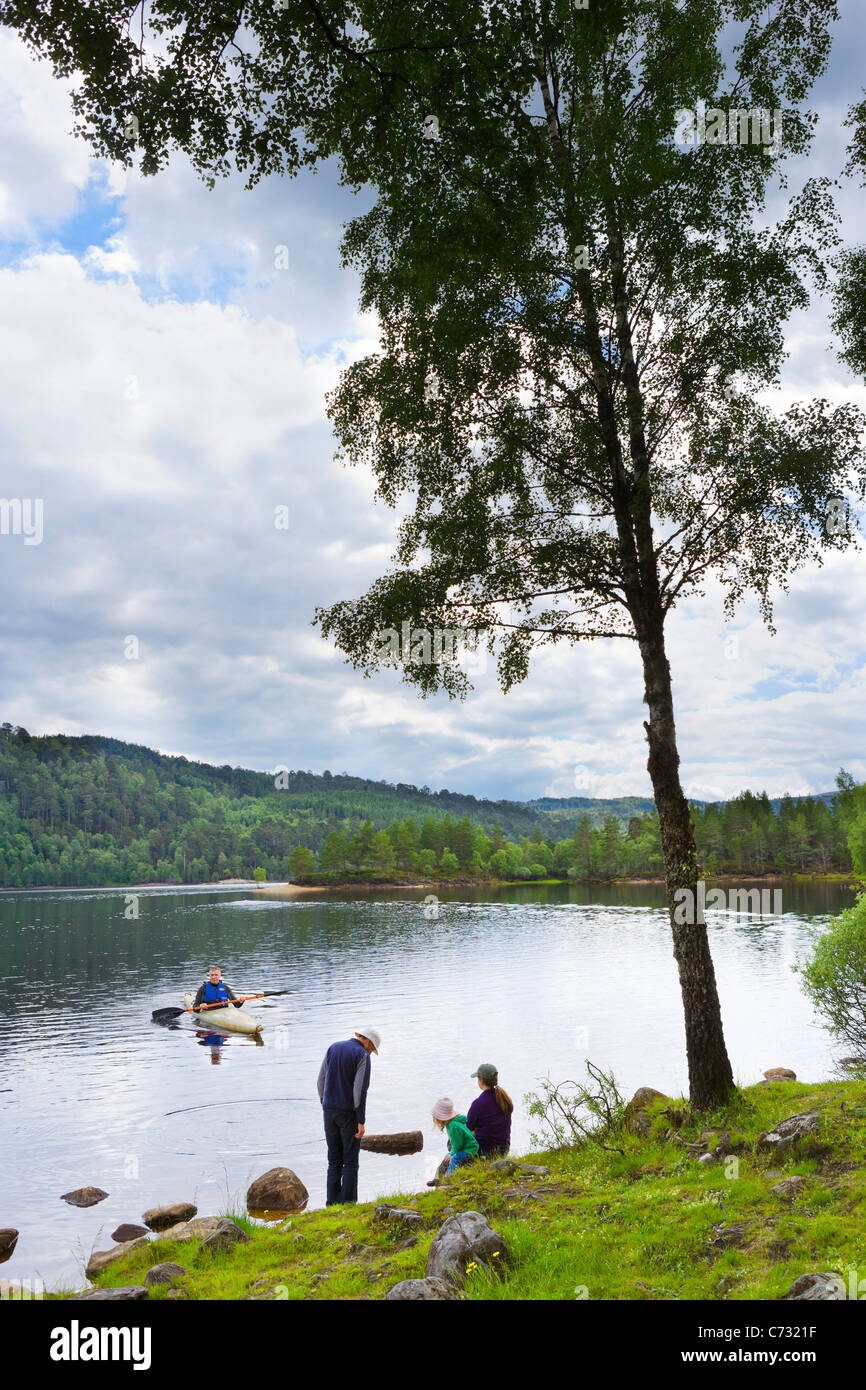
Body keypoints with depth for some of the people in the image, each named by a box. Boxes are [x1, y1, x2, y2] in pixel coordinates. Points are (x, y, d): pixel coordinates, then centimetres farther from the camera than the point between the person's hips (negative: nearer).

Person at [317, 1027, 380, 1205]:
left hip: (330, 1111, 5)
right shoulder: (362, 1056, -10)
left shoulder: (333, 1048, 8)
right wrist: (361, 1121, -14)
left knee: (334, 1160, 12)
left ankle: (332, 1204, 11)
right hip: (349, 1113, -5)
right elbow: (360, 1090, -17)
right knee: (350, 1161, 4)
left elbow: (321, 1082, 9)